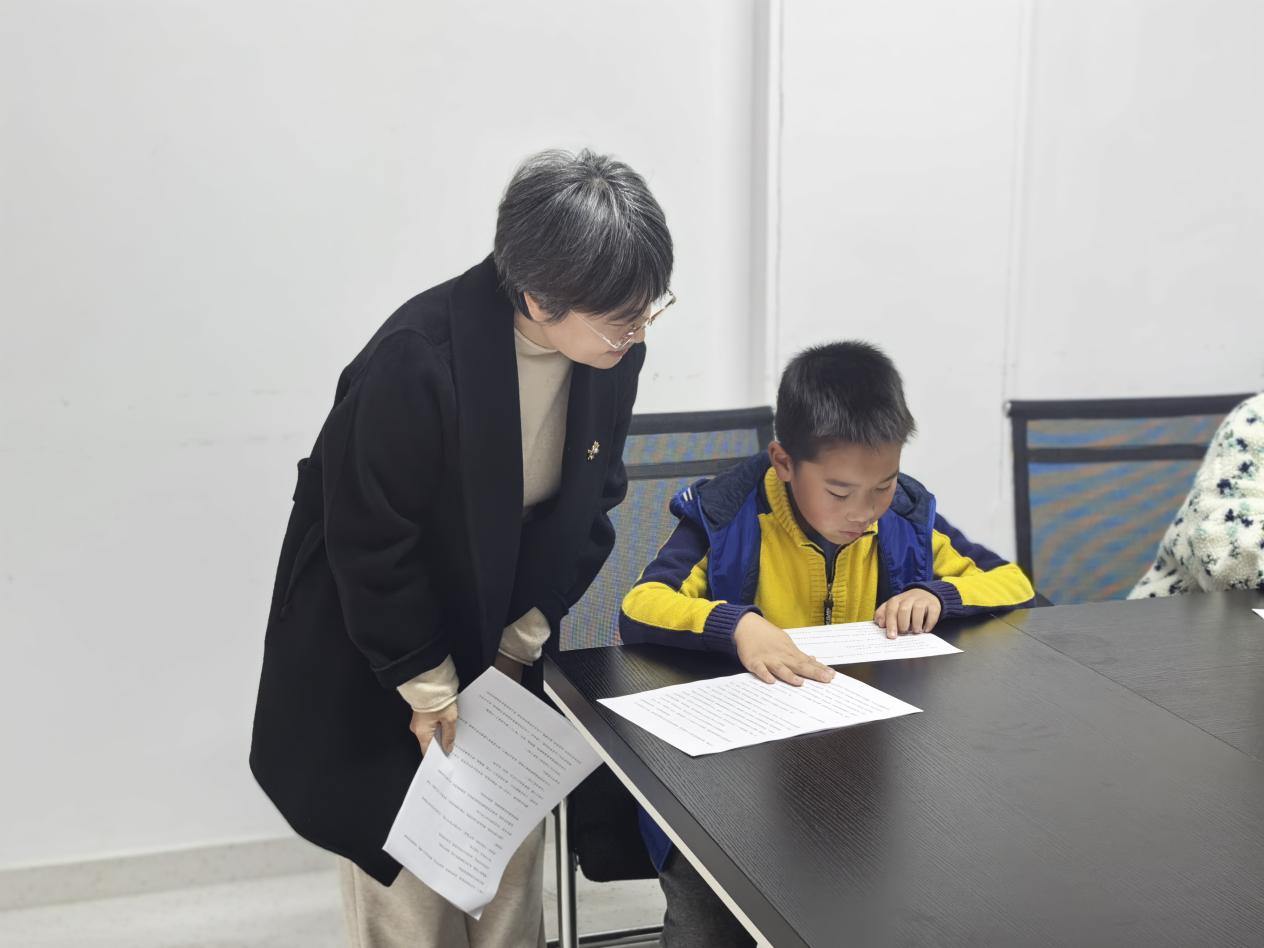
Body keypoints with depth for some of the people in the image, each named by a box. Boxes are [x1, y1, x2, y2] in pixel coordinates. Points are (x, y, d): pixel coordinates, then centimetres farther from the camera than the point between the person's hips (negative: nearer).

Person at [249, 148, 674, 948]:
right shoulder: (419, 359, -32)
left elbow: (589, 502, -2)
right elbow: (370, 538, -22)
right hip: (369, 646, -5)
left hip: (500, 634, 5)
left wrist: (524, 637, -6)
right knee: (402, 850, 5)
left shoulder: (613, 353, -14)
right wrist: (427, 684, -15)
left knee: (514, 842, 12)